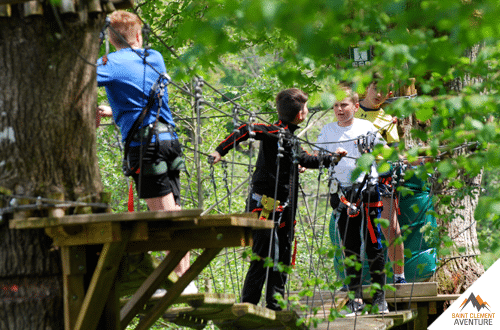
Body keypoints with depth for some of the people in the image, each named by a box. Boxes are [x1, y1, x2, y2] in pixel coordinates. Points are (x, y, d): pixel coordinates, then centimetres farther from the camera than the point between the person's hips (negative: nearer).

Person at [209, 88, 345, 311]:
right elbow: (247, 131, -27)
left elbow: (304, 159, 33)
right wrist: (221, 151, -35)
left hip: (284, 208, 10)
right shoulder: (276, 133, -14)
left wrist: (331, 159, 42)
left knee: (282, 260, 13)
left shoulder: (289, 138, 16)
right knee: (264, 259, -11)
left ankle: (275, 308, 20)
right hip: (266, 206, -10)